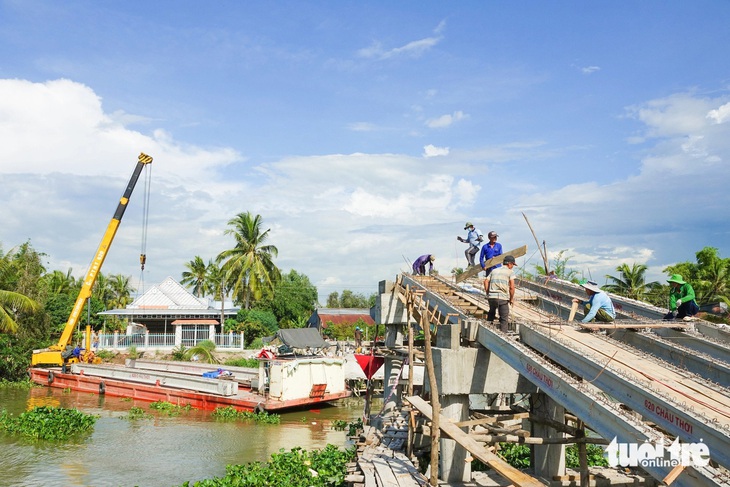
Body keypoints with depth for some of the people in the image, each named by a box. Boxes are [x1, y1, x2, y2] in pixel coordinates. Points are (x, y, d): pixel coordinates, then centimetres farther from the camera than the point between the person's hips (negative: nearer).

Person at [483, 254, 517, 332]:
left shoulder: (494, 270, 18)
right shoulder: (510, 272, 3)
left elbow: (486, 282, 9)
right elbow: (512, 287, -8)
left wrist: (487, 293, 15)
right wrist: (512, 299, 2)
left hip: (491, 296, 5)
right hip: (503, 298, -5)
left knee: (491, 313, 27)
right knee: (504, 319, 5)